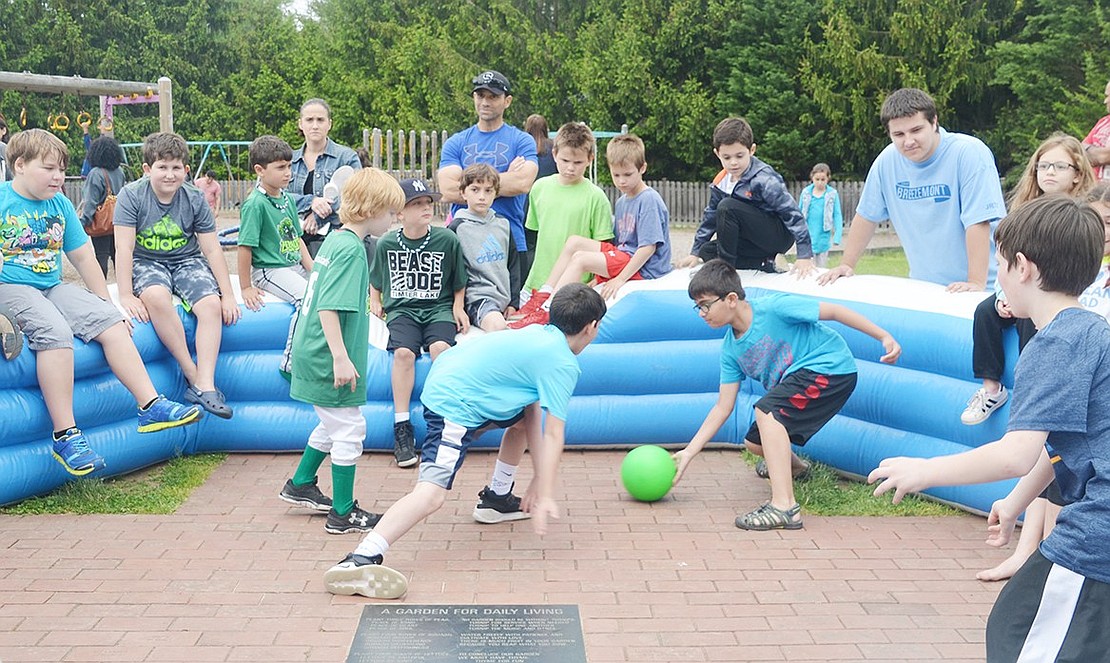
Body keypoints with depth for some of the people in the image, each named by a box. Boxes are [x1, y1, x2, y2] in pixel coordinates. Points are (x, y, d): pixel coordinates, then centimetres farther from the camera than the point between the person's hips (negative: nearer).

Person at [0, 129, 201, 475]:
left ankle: (151, 406, -13)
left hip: (53, 287, 7)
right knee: (54, 331, -32)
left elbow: (83, 256, 18)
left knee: (109, 321, -13)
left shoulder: (60, 204, 13)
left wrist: (108, 304, 16)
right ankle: (65, 436, -30)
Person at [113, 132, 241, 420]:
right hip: (146, 263, -3)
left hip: (187, 261, 3)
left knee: (211, 304, -27)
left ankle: (206, 385, -30)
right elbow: (124, 248, -15)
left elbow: (212, 249, -2)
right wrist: (126, 295, -23)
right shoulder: (131, 196, -10)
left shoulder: (194, 199, -3)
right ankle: (192, 375, -28)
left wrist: (228, 296, -7)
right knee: (156, 296, -37)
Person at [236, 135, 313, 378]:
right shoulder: (255, 204, -14)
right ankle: (290, 363, -20)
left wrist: (314, 271, 6)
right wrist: (246, 288, -13)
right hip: (268, 270, -8)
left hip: (294, 266, 9)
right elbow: (245, 247, -14)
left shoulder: (288, 199, 10)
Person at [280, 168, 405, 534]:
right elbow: (328, 307, -26)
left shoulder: (335, 239, 10)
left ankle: (300, 485, 38)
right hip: (328, 359, -10)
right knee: (349, 430, 1)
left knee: (333, 424, 25)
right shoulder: (351, 248, -19)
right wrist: (341, 357, -26)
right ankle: (343, 513, 11)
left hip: (313, 352, 10)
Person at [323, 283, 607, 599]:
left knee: (527, 414, 32)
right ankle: (360, 560, -37)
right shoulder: (563, 365, -8)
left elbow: (533, 416, 21)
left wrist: (539, 478, 19)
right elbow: (553, 436, -13)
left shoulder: (541, 334, 18)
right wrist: (545, 497, -12)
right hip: (456, 407, -10)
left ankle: (496, 498, 39)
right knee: (432, 493, -24)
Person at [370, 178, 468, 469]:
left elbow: (459, 283, 13)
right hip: (401, 310, 0)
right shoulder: (386, 243, 2)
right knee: (403, 352, -28)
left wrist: (458, 307, 0)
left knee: (440, 348, -30)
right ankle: (402, 429, -22)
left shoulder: (447, 240, -1)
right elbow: (376, 281, 21)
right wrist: (375, 302, 7)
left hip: (439, 308, 0)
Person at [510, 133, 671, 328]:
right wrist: (603, 273, 7)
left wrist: (621, 278, -21)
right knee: (574, 241, -2)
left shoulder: (649, 200, -13)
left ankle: (546, 312, -25)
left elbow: (649, 247, -19)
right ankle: (543, 297, -7)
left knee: (580, 259, -21)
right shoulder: (622, 201, 16)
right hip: (622, 255, 9)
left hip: (643, 268, -9)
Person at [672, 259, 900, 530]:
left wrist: (884, 337, -18)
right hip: (796, 381, 9)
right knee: (754, 443, 11)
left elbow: (833, 311, -15)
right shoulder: (730, 350, 1)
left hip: (832, 368, -9)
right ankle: (793, 466, 48)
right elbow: (723, 408, 2)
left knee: (766, 412, -27)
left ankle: (784, 506, -36)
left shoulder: (773, 307, -20)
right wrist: (688, 453, -3)